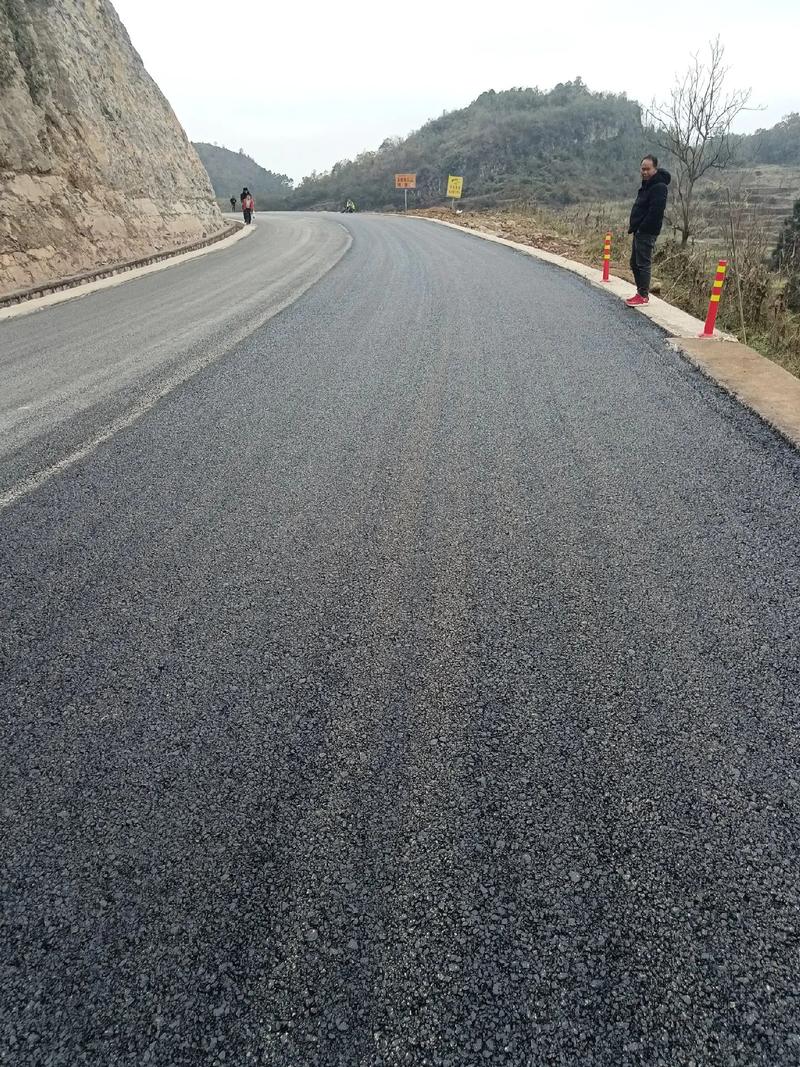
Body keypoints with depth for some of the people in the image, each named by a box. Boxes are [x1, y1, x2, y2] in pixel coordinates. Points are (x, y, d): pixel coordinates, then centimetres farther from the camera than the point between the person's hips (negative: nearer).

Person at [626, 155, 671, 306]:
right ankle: (641, 292, 23)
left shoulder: (659, 186, -15)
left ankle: (643, 295, -2)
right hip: (639, 231, 10)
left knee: (643, 263, -7)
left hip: (647, 232, -10)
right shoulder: (647, 184, 17)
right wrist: (634, 227, 12)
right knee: (635, 263, 15)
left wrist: (642, 228, -21)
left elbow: (655, 211, -23)